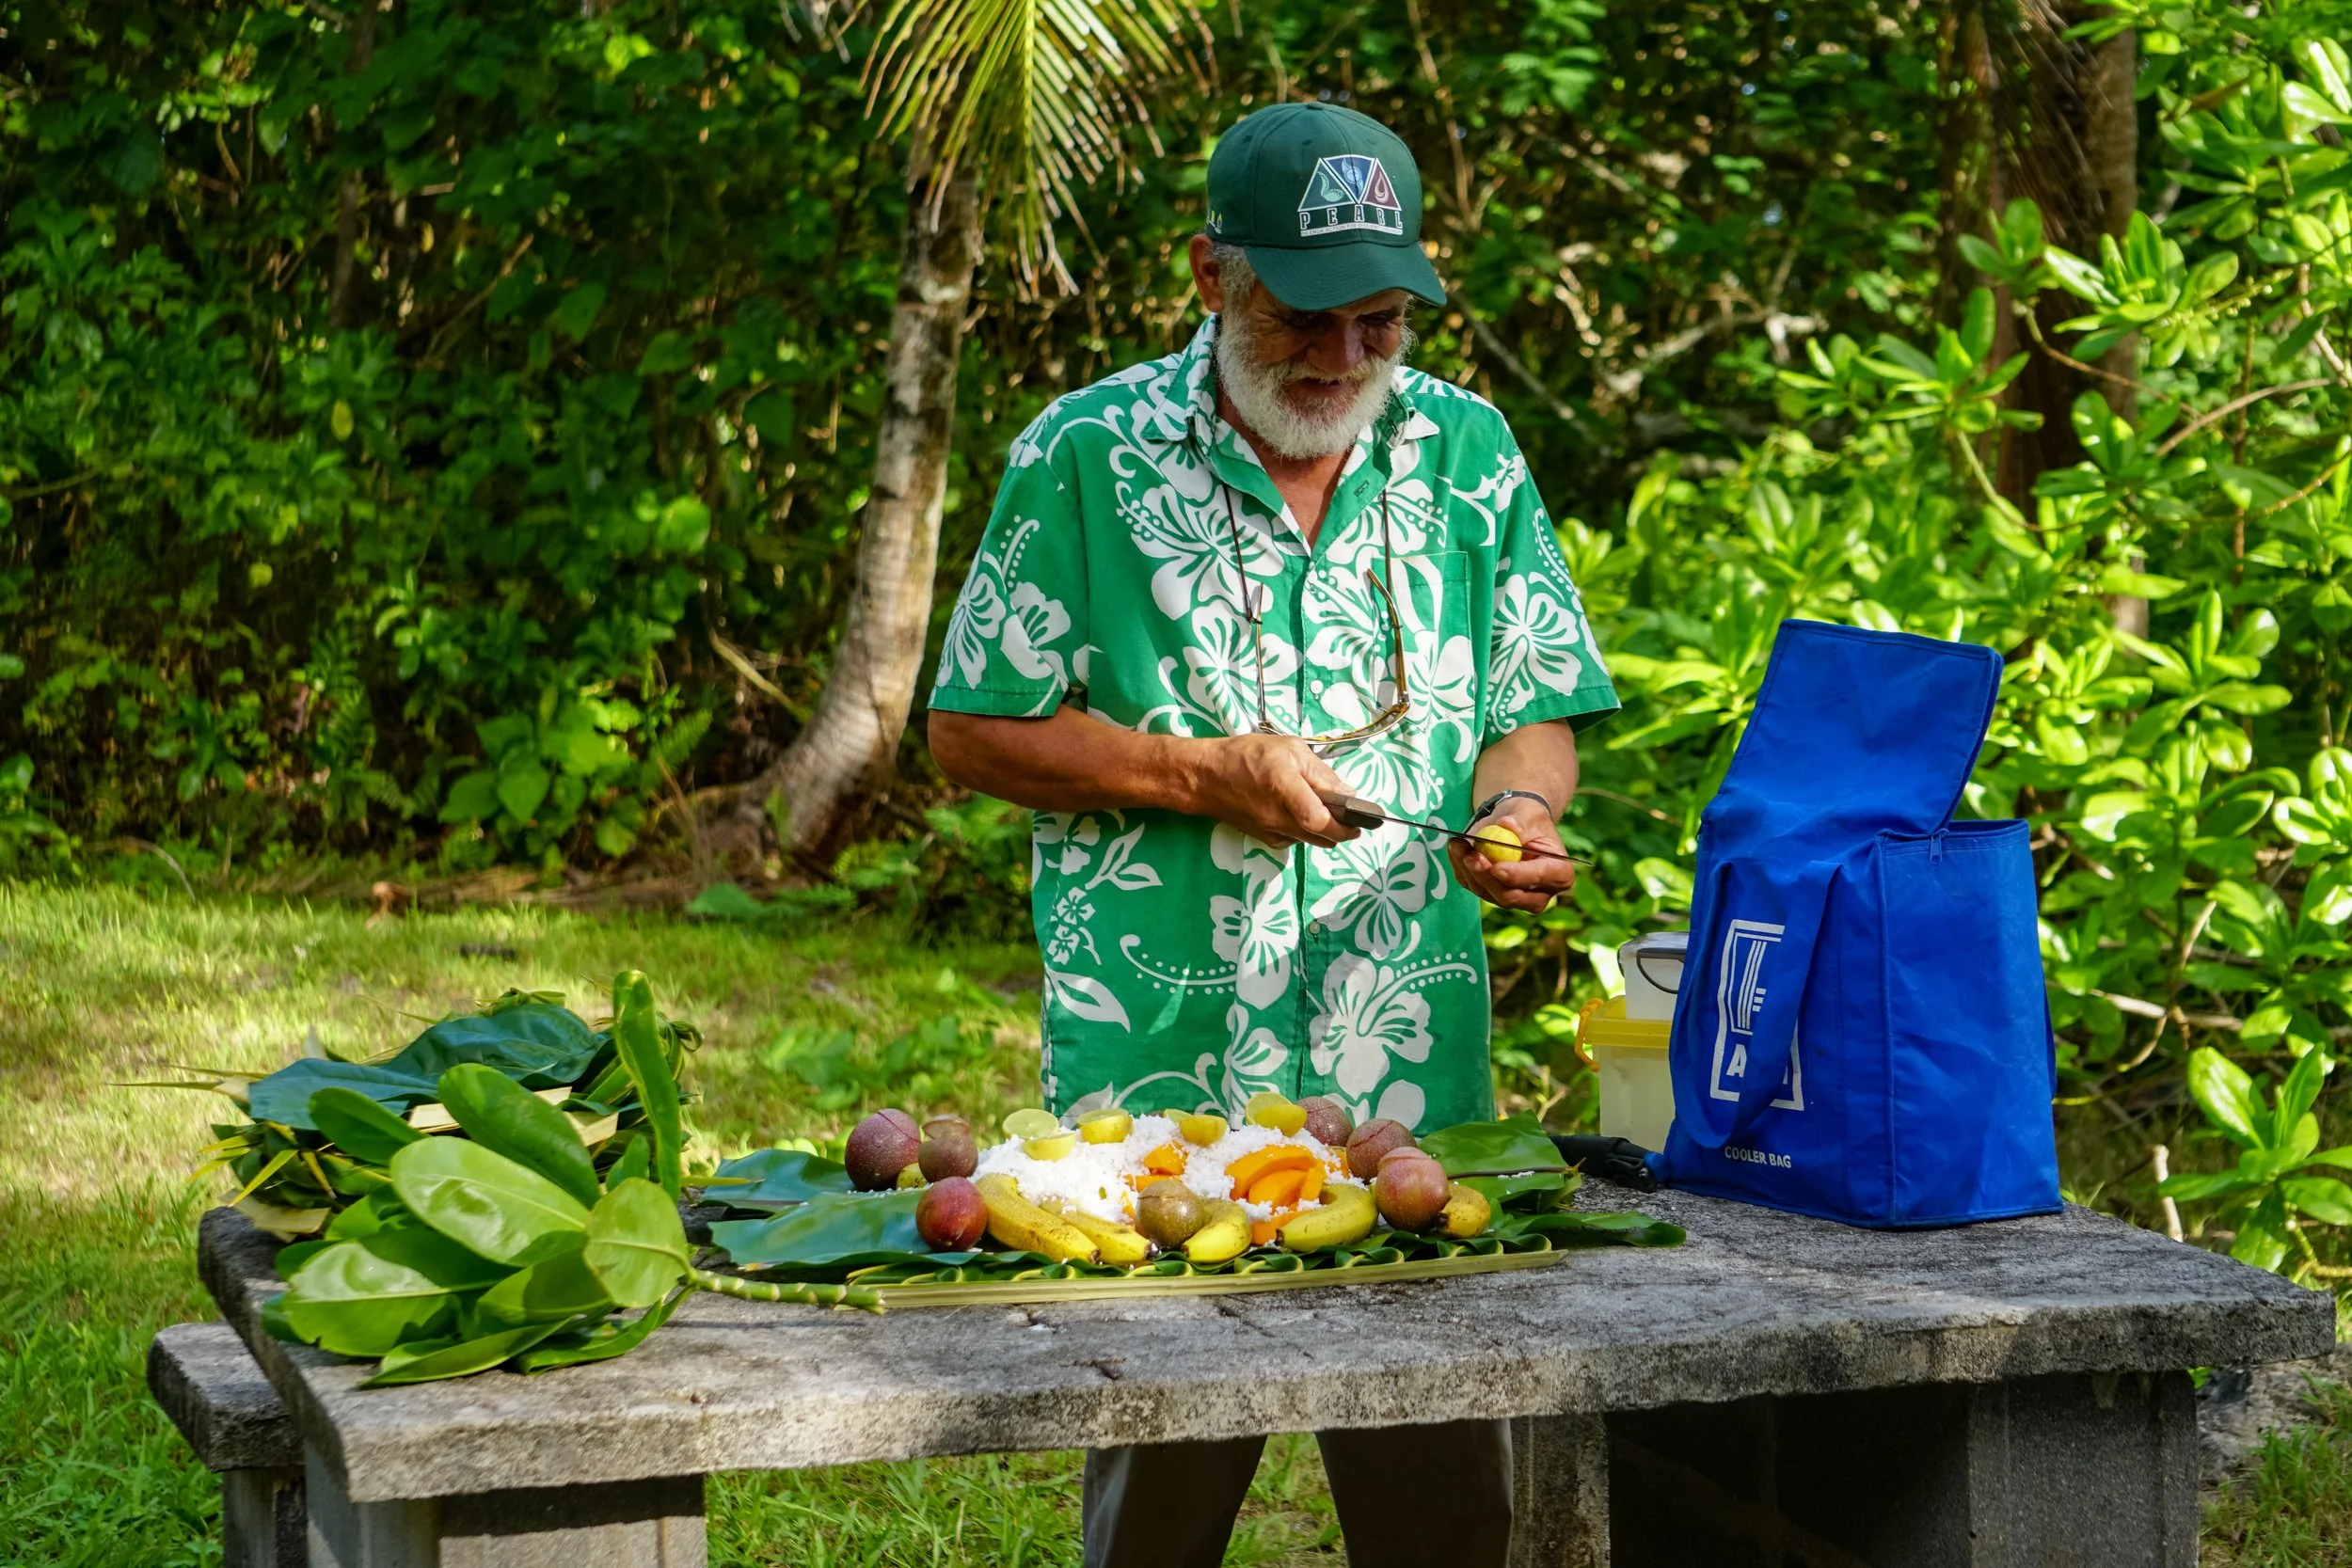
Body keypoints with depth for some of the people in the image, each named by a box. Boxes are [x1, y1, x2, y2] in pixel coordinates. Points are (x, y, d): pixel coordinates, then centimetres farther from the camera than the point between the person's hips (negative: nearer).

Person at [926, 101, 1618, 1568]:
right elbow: (974, 730, 2)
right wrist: (1200, 773, -10)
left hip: (1418, 1069, 3)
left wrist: (1516, 812, -10)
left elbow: (1538, 712, 12)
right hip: (1157, 1076, -2)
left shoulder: (1466, 448, 7)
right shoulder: (1087, 457, -2)